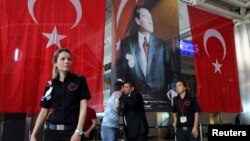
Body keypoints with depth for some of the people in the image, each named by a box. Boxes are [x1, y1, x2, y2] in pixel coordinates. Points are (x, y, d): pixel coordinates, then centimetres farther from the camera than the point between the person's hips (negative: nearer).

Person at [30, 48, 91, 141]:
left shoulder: (79, 80, -1)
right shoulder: (50, 85, 6)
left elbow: (83, 106, -6)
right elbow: (44, 112, 9)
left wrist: (78, 131, -13)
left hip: (72, 130, -2)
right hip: (52, 130, 3)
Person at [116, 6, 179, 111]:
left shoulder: (162, 44, 10)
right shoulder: (127, 43, 6)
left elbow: (173, 71, 7)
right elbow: (120, 72, 5)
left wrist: (172, 89, -8)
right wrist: (127, 64, -15)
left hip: (160, 98, 2)